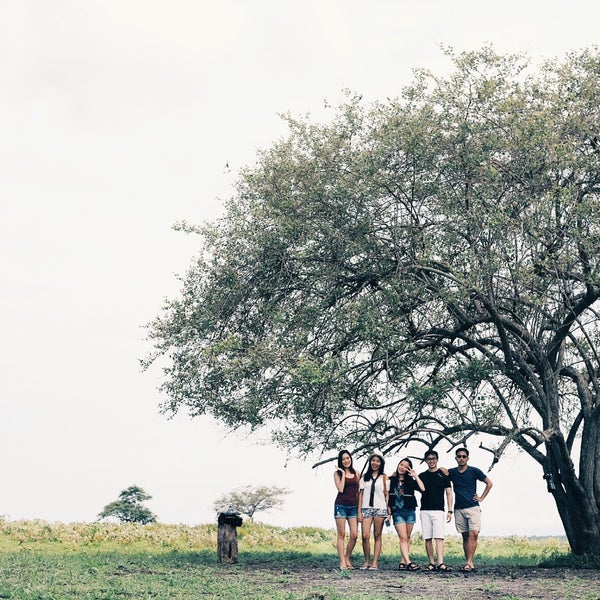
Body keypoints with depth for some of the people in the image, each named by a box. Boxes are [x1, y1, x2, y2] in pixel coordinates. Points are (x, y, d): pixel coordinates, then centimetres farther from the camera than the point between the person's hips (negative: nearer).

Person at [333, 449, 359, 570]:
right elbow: (340, 489, -10)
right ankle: (342, 562, 1)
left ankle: (347, 559, 12)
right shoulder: (337, 473, 3)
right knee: (341, 534, -2)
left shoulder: (356, 473, 12)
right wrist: (343, 473, -7)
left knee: (354, 535, -4)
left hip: (353, 506, 3)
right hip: (341, 505, -3)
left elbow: (358, 491, 14)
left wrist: (360, 508, 9)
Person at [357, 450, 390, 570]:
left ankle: (375, 562, 1)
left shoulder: (384, 477, 8)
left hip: (380, 508, -1)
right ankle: (367, 561, 3)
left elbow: (387, 495, 6)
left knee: (377, 536, -1)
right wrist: (359, 511, 2)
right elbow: (361, 495, 10)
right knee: (365, 536, -9)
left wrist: (389, 511, -2)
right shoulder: (364, 477, 12)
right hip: (366, 508, 1)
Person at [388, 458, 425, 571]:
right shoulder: (391, 480, 5)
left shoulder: (410, 481, 5)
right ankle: (408, 562, -19)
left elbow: (422, 489, -10)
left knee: (407, 538, 3)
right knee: (403, 538, -10)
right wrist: (388, 511, 1)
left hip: (410, 511, 2)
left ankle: (402, 562, 6)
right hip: (397, 512, -2)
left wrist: (415, 476, -9)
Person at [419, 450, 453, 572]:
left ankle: (441, 563, -20)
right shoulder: (421, 476, 12)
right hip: (424, 510, 3)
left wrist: (450, 510, -2)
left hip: (438, 510, -3)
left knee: (439, 537, -13)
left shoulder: (443, 474, 5)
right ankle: (431, 563, 7)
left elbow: (449, 493, 4)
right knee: (428, 538, 2)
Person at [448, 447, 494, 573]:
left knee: (473, 534, -16)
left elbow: (489, 483, 7)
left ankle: (469, 562, -20)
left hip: (473, 507, -3)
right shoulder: (451, 472, 6)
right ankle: (470, 563, 7)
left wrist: (481, 498, 3)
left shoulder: (474, 471, 0)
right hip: (459, 509, 3)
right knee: (465, 536, 5)